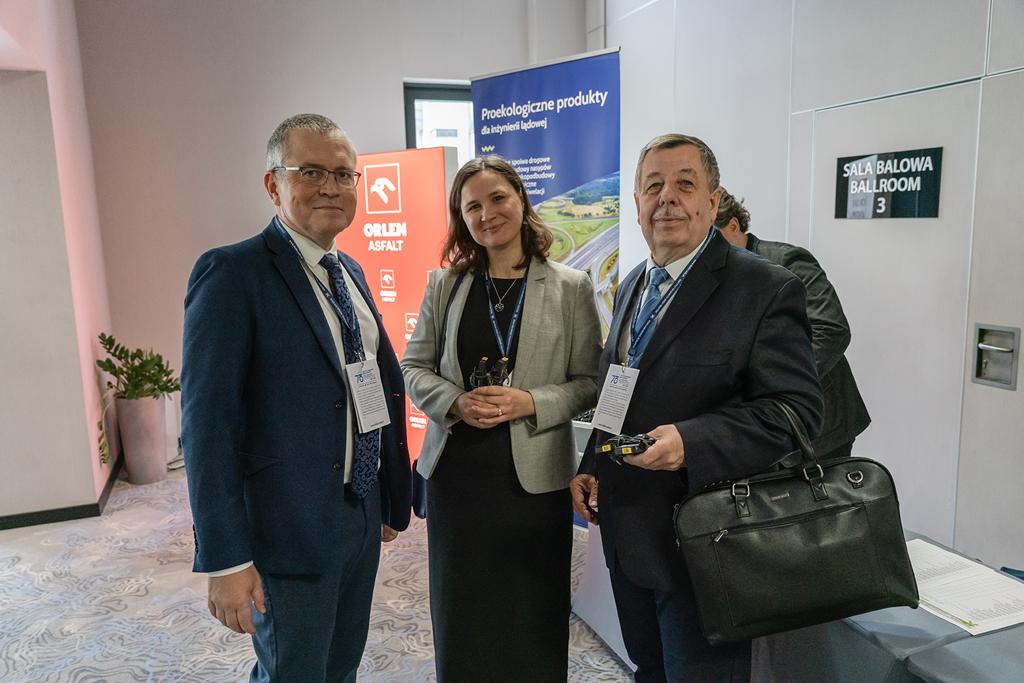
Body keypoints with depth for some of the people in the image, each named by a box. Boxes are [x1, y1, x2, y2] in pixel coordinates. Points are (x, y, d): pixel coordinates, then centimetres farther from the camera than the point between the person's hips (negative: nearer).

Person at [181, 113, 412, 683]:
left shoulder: (350, 271, 9)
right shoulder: (233, 273, -15)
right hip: (291, 530, -7)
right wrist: (226, 559, -18)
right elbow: (207, 423, -18)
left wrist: (390, 498, 13)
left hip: (362, 518, 7)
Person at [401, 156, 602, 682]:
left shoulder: (571, 287, -2)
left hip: (534, 473, -2)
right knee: (461, 612, 16)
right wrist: (456, 403, -12)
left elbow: (589, 382, -2)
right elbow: (414, 368, 7)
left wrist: (531, 403, -19)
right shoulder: (444, 284, 4)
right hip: (455, 470, 2)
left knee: (531, 615, 11)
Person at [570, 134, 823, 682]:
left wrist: (691, 442, -29)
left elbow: (796, 410, -18)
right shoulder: (631, 287, 9)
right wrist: (591, 468, 5)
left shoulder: (766, 290, -14)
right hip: (626, 533, 7)